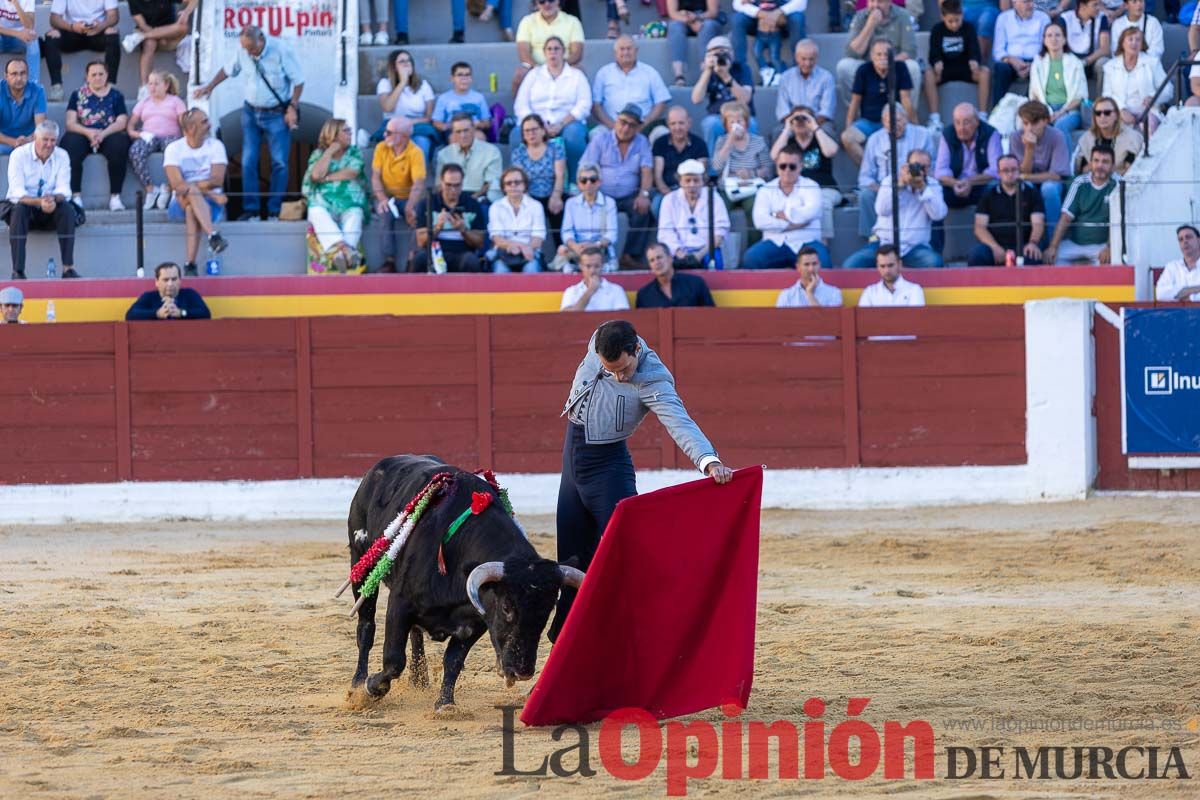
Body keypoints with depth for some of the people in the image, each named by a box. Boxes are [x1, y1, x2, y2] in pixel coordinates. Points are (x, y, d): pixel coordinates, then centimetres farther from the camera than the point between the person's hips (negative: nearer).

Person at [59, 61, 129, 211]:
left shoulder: (115, 96, 13)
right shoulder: (78, 95, 13)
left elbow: (121, 122, 2)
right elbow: (70, 123, 3)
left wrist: (103, 134, -17)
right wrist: (88, 132, -17)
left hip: (108, 136, 0)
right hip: (83, 136, 0)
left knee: (119, 143, -33)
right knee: (71, 142, -33)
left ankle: (115, 196, -29)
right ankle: (75, 195, -32)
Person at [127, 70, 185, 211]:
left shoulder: (175, 101, 18)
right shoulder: (144, 102, 26)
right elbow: (131, 123, 19)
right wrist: (133, 132, -4)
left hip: (170, 136, -2)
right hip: (148, 137, 2)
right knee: (135, 151, -35)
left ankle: (167, 189, -31)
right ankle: (150, 189, -33)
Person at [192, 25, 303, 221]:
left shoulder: (281, 50, -17)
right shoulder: (242, 52, -5)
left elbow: (298, 80, -10)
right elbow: (227, 70, 15)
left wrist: (293, 108, -14)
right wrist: (210, 87, 10)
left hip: (277, 114, -4)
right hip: (251, 113, 4)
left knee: (279, 162, -3)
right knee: (248, 162, 0)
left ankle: (274, 211, 5)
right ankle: (250, 209, 7)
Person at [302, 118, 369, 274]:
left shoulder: (355, 153, 18)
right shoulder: (318, 154, 16)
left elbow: (352, 173, -1)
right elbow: (316, 175, -4)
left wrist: (327, 178, 0)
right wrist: (330, 151, 2)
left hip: (350, 204, 0)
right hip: (323, 203, 0)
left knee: (354, 216, -35)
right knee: (317, 214, -35)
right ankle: (343, 248, -57)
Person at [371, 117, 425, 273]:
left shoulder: (415, 153, -13)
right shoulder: (381, 148, -2)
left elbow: (418, 184, -22)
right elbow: (376, 177, -5)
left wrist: (409, 207, -38)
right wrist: (382, 199, -24)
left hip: (407, 198, -1)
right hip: (387, 197, 1)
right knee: (387, 212, -32)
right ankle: (389, 261, -30)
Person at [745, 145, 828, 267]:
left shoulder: (810, 187, 8)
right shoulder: (766, 190, 12)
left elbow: (810, 212, -13)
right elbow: (760, 221, -5)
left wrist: (781, 215, -3)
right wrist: (792, 224, -11)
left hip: (805, 243, -2)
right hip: (775, 243, 2)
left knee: (821, 262, -34)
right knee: (750, 259, -28)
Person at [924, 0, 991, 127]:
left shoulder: (969, 28, 2)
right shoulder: (937, 30, 1)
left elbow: (974, 50, -8)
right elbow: (934, 54, -6)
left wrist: (974, 61, -33)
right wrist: (937, 63, -31)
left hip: (964, 68, 0)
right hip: (944, 69, 0)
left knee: (985, 72, -28)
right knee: (929, 74, -32)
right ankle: (934, 117, -31)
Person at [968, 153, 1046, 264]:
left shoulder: (1031, 192, 13)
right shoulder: (989, 194, 14)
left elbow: (1038, 224, 5)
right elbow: (980, 227, 6)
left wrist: (1033, 243, -18)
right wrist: (995, 248, -12)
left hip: (1021, 247, -1)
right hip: (995, 246, 1)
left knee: (1033, 257, -37)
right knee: (976, 254, -32)